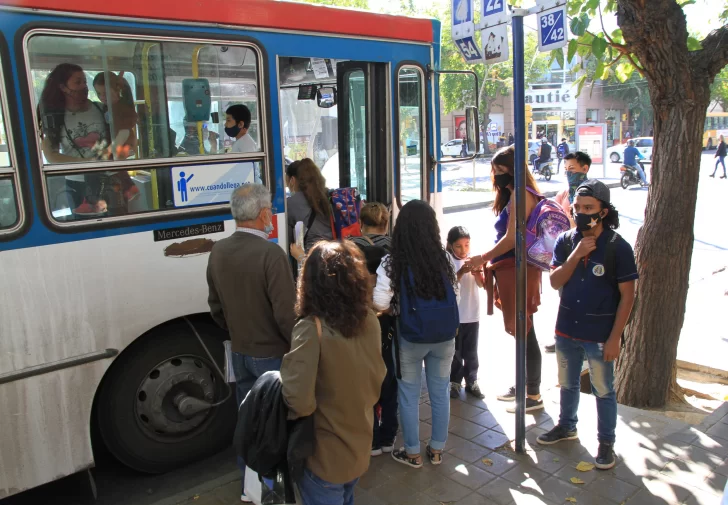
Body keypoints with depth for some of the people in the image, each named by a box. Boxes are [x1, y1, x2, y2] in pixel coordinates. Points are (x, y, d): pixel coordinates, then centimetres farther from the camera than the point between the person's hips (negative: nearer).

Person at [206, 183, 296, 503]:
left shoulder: (218, 252, -1)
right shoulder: (270, 254, -24)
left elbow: (215, 307, 8)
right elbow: (286, 312, -22)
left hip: (240, 353, 7)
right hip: (273, 354, -6)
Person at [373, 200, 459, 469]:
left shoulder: (392, 263, -15)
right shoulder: (444, 258, -6)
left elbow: (379, 305, -17)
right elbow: (454, 293, 5)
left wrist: (398, 304, 3)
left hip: (410, 338, -3)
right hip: (445, 336, 3)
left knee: (409, 396, 13)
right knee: (440, 393, 17)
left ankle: (412, 453, 26)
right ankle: (437, 449, 30)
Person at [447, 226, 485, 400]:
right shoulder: (447, 260, -8)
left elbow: (481, 284, -1)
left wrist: (477, 272, -23)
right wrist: (462, 271, -29)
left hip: (473, 314, 3)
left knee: (471, 352, 11)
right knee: (455, 352, 7)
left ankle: (472, 382, 20)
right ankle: (455, 382, 18)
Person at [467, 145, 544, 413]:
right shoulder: (512, 195, 18)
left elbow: (511, 238, -18)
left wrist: (483, 258, -10)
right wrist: (488, 263, 12)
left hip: (518, 270, -10)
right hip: (509, 270, 10)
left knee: (524, 332, -2)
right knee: (520, 331, 17)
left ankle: (534, 395, 8)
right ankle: (523, 385, 30)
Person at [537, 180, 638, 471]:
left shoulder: (617, 247, -13)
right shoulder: (565, 241, -2)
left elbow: (627, 295, -11)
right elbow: (555, 282, -6)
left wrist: (615, 337, -14)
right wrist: (576, 254, -20)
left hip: (599, 336, -4)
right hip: (566, 330, 4)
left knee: (603, 391, 10)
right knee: (568, 384, 21)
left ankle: (606, 442, 28)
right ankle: (567, 426, 42)